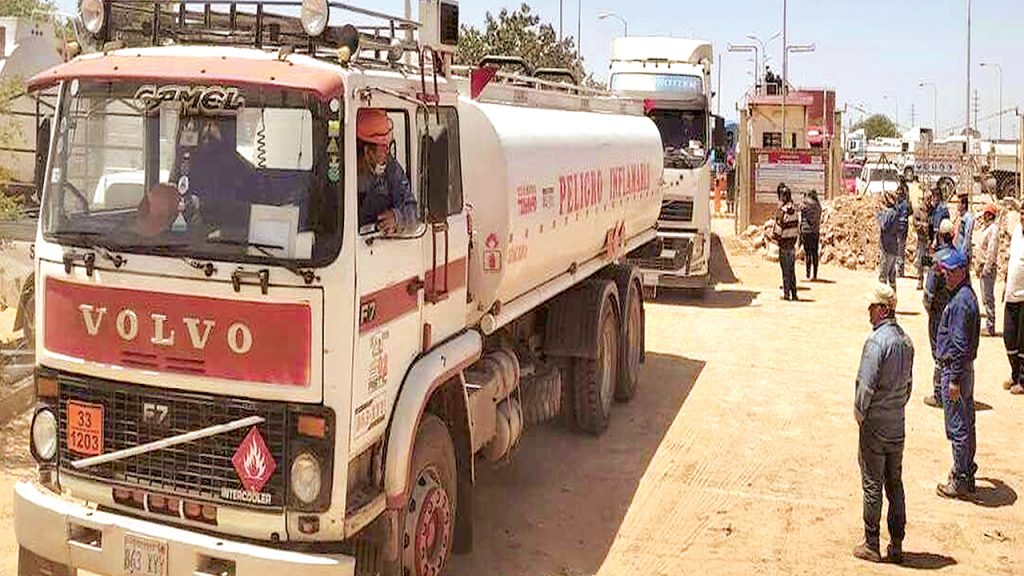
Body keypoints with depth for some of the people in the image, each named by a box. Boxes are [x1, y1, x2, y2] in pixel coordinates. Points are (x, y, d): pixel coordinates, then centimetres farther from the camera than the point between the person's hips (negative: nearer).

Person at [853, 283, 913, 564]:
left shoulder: (877, 340, -19)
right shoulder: (906, 340, 5)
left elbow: (866, 385, -21)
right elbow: (909, 383, 12)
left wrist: (859, 413, -7)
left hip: (875, 425, -7)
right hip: (898, 425, 7)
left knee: (873, 486, 2)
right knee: (895, 484, 14)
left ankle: (871, 546, 11)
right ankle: (897, 545, 20)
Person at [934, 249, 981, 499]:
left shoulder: (961, 301, -21)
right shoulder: (966, 295, 11)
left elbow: (959, 345, -23)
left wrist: (954, 379, -22)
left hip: (956, 368, -10)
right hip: (964, 368, 10)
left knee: (958, 428, -2)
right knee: (965, 425, 18)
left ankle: (960, 481, 5)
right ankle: (967, 471, 29)